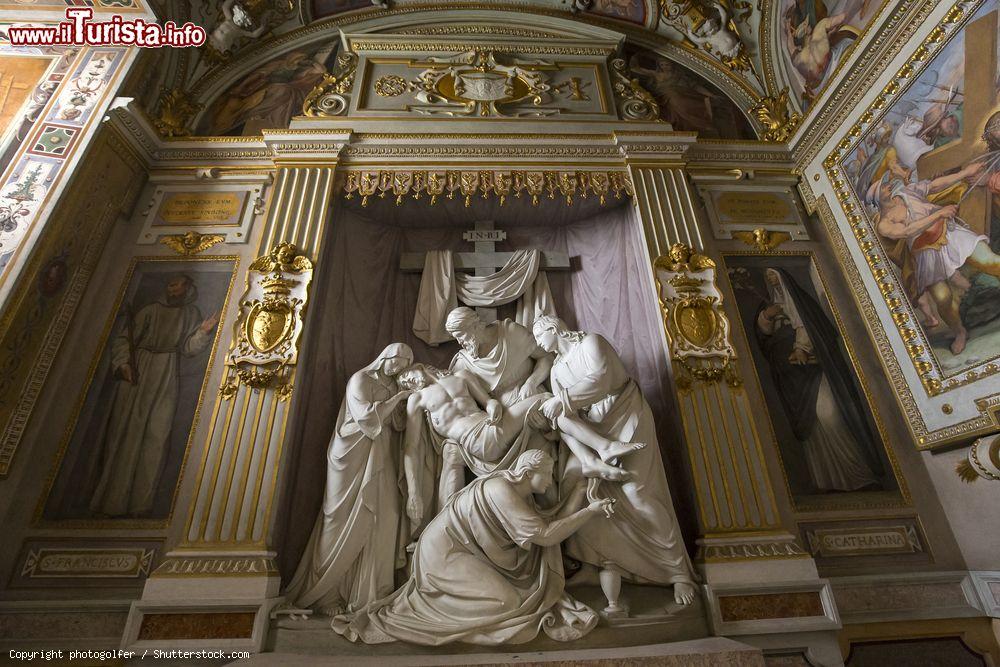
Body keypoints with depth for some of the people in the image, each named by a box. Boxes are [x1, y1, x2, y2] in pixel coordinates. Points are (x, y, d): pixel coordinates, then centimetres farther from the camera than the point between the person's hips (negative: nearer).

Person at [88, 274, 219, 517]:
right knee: (126, 431, 0)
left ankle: (139, 501, 3)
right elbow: (123, 339, 1)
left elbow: (187, 348, 2)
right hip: (137, 373, -1)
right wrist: (123, 363, -14)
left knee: (156, 434, -3)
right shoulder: (151, 310, 2)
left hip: (167, 379, 1)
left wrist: (203, 331, -14)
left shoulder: (191, 313, 9)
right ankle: (111, 499, 10)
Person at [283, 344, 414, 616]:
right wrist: (398, 398, -12)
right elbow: (366, 415, -17)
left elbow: (397, 425, 11)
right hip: (353, 459, -6)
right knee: (345, 524, -1)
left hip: (378, 462, 6)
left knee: (379, 523, -1)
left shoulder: (391, 387, 16)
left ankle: (367, 592, 9)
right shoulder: (360, 379, -4)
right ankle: (326, 595, 13)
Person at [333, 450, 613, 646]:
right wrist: (591, 511, -23)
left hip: (470, 554, 9)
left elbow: (551, 523, -4)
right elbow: (545, 536, -29)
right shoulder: (500, 489, -27)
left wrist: (580, 491, -6)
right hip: (445, 554, -9)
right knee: (505, 601, -13)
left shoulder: (521, 493, 3)